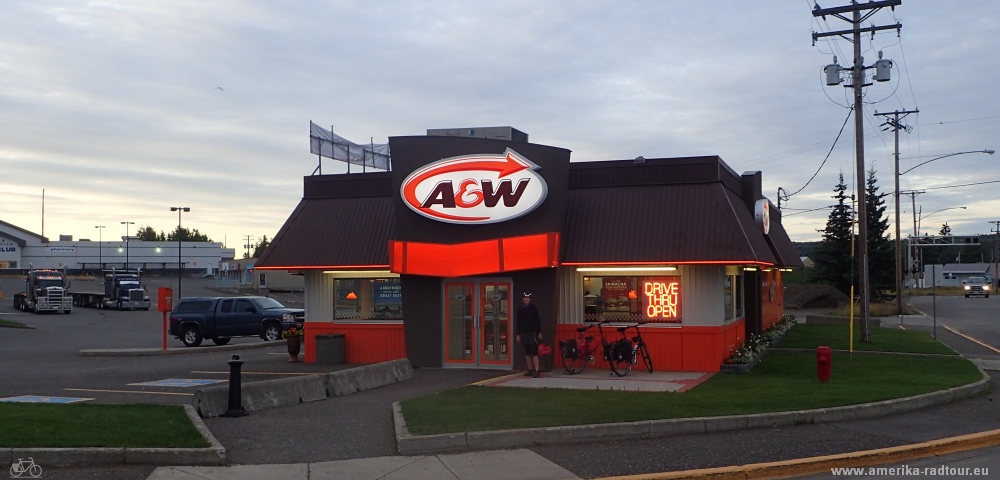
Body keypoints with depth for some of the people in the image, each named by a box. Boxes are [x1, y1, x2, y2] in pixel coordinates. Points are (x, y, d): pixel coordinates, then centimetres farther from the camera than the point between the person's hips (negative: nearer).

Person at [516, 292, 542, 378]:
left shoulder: (534, 308, 0)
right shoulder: (520, 310, 8)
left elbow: (538, 321, 1)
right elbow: (519, 323, 11)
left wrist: (539, 333, -3)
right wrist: (518, 334, 7)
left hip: (533, 333, -4)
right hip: (524, 333, 4)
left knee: (534, 353, -10)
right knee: (527, 353, 8)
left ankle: (536, 371, -12)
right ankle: (530, 370, 15)